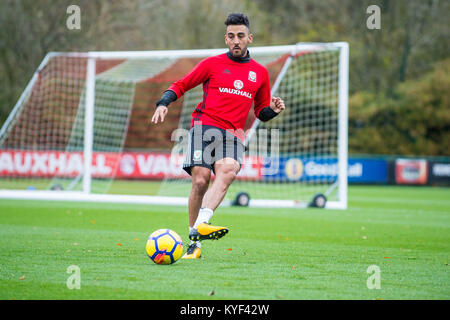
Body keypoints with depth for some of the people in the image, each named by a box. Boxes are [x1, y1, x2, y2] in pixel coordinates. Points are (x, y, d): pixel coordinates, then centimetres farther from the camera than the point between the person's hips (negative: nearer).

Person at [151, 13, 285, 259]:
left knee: (229, 170, -31)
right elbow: (181, 85, 15)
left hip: (233, 135, 1)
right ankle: (194, 241, -7)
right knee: (200, 180, -18)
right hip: (205, 126, -1)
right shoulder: (212, 64, 11)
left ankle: (201, 223, -45)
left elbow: (261, 112, 28)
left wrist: (273, 109, 5)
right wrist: (163, 103, -3)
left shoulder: (260, 73, 20)